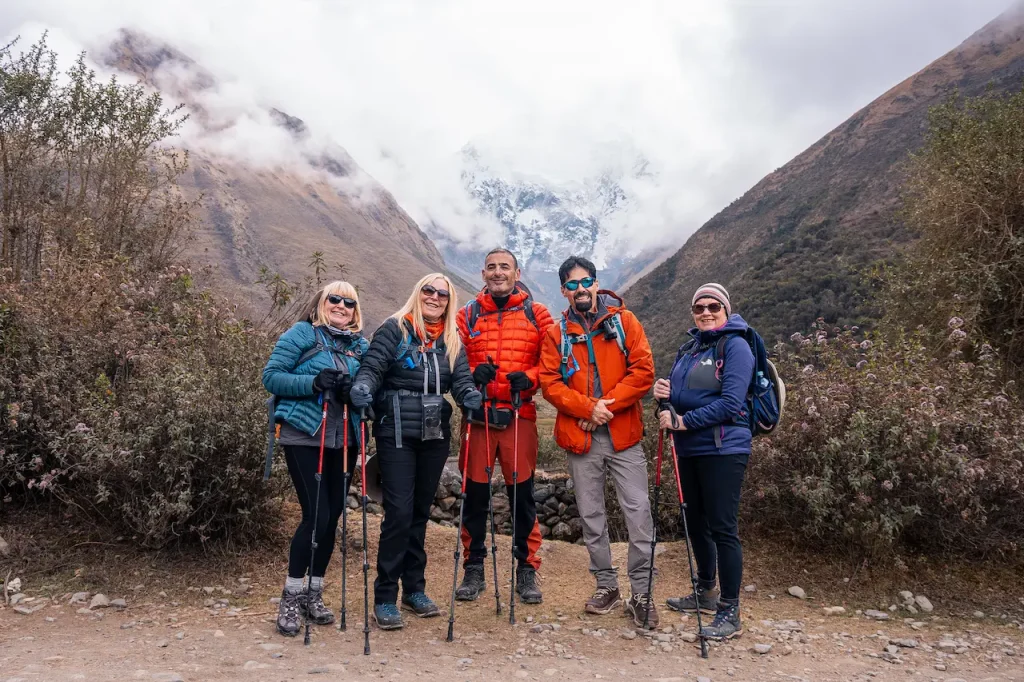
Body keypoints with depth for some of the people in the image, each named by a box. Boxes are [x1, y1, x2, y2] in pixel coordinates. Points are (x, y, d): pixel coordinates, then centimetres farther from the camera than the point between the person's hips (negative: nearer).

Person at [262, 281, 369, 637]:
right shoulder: (301, 334, -1)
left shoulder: (361, 344, 14)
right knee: (316, 515, -9)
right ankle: (291, 597, 9)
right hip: (304, 437, -5)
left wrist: (355, 391, -11)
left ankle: (314, 594, 25)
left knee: (332, 516, 9)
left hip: (343, 441, 5)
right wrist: (313, 383, -21)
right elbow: (271, 376, -7)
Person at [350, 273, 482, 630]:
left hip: (435, 436, 5)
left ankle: (414, 588, 25)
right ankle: (384, 597, 1)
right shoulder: (395, 329, 0)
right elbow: (372, 366, -10)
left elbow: (462, 379, 2)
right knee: (399, 511, -9)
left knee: (420, 511, 13)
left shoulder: (452, 341, 13)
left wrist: (470, 395, -20)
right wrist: (362, 386, -31)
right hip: (397, 433, -5)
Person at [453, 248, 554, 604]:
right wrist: (472, 374, -13)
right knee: (474, 493, 5)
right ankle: (473, 570, 19)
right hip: (478, 414, 1)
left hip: (520, 416, -1)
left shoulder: (537, 315, 7)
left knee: (522, 493, 3)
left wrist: (530, 377, -14)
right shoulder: (467, 315, 10)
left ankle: (527, 571, 17)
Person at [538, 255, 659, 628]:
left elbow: (643, 370, -5)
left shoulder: (624, 321, 3)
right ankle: (607, 586, 25)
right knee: (591, 516, 11)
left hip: (623, 434, -2)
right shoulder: (557, 333, 7)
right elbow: (550, 383, -1)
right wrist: (588, 408, -14)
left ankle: (641, 592, 7)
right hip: (580, 438, 2)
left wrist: (608, 405, -13)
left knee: (638, 512, -4)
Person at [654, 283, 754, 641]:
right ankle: (705, 591, 35)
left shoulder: (735, 346, -9)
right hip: (689, 450, 8)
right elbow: (679, 394, 19)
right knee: (696, 522, 17)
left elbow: (730, 403, -18)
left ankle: (730, 613, 5)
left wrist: (686, 421, -20)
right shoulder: (688, 348, 14)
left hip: (723, 450, -8)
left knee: (722, 528, -5)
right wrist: (663, 393, -4)